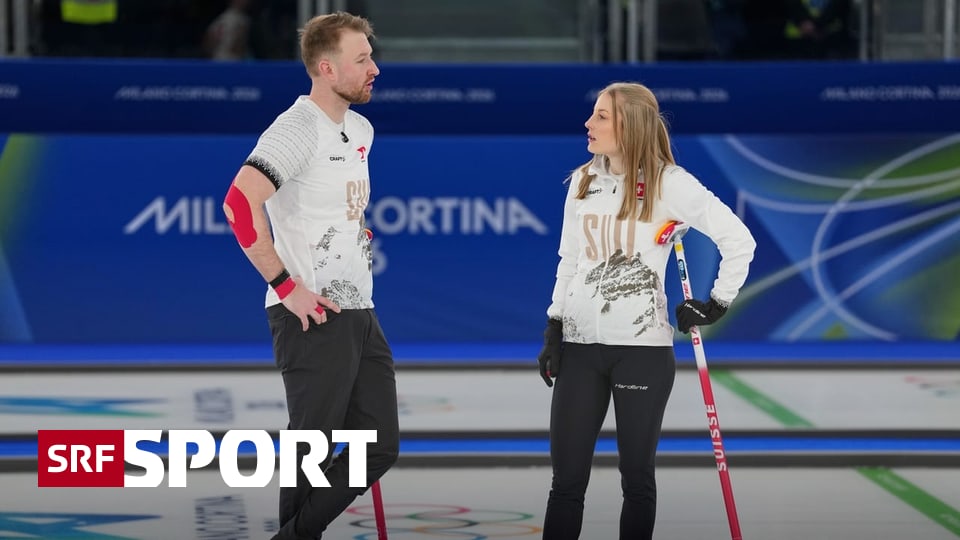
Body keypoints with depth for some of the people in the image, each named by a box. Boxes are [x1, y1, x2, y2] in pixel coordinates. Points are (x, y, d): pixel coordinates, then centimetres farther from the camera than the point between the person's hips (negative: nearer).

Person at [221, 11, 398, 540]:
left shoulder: (361, 129, 14)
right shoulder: (298, 128, -14)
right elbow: (240, 203, -26)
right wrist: (287, 286, -22)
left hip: (360, 314, 9)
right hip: (312, 317, -9)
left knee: (381, 445, 11)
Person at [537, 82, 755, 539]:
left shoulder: (669, 183, -8)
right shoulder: (582, 181, 8)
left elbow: (739, 240, -6)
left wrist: (717, 304, -4)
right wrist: (553, 329, 11)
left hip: (642, 347, -4)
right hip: (580, 346, 4)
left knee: (636, 477, 4)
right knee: (566, 479, 2)